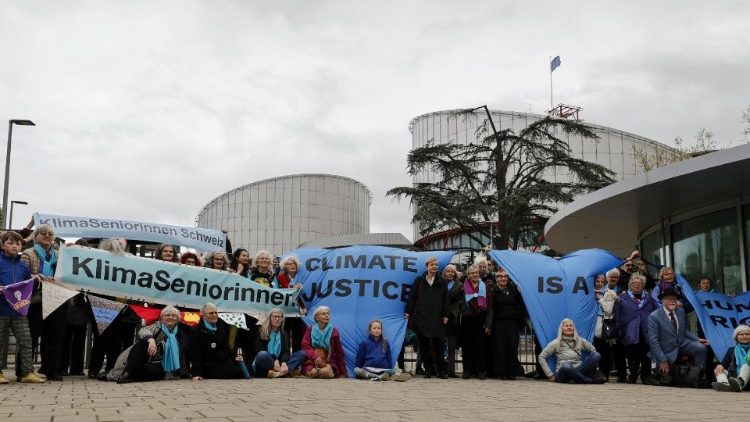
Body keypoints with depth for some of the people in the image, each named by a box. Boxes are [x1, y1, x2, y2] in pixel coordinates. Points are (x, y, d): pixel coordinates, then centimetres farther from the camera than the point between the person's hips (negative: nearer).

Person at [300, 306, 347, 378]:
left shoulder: (334, 332, 7)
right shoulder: (310, 330, 8)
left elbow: (339, 353, 9)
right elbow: (305, 346, -4)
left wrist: (343, 373, 6)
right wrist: (315, 357, -24)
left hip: (328, 362, 0)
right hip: (311, 362, 0)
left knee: (325, 372, -34)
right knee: (313, 372, -33)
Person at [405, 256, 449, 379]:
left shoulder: (441, 282, 9)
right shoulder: (419, 281, 9)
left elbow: (446, 300, 7)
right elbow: (412, 297, 8)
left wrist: (446, 315, -1)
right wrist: (408, 312, 1)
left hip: (436, 318, -1)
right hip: (421, 317, 1)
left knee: (438, 345, -5)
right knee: (424, 345, 2)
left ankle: (441, 370, 4)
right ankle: (428, 370, 10)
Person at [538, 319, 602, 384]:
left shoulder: (580, 341, 13)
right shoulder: (556, 343, 4)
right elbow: (541, 357, 2)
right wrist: (550, 374, -5)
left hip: (578, 371, 3)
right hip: (563, 372, -3)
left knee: (597, 355, -17)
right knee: (566, 366, -41)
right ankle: (590, 380, -26)